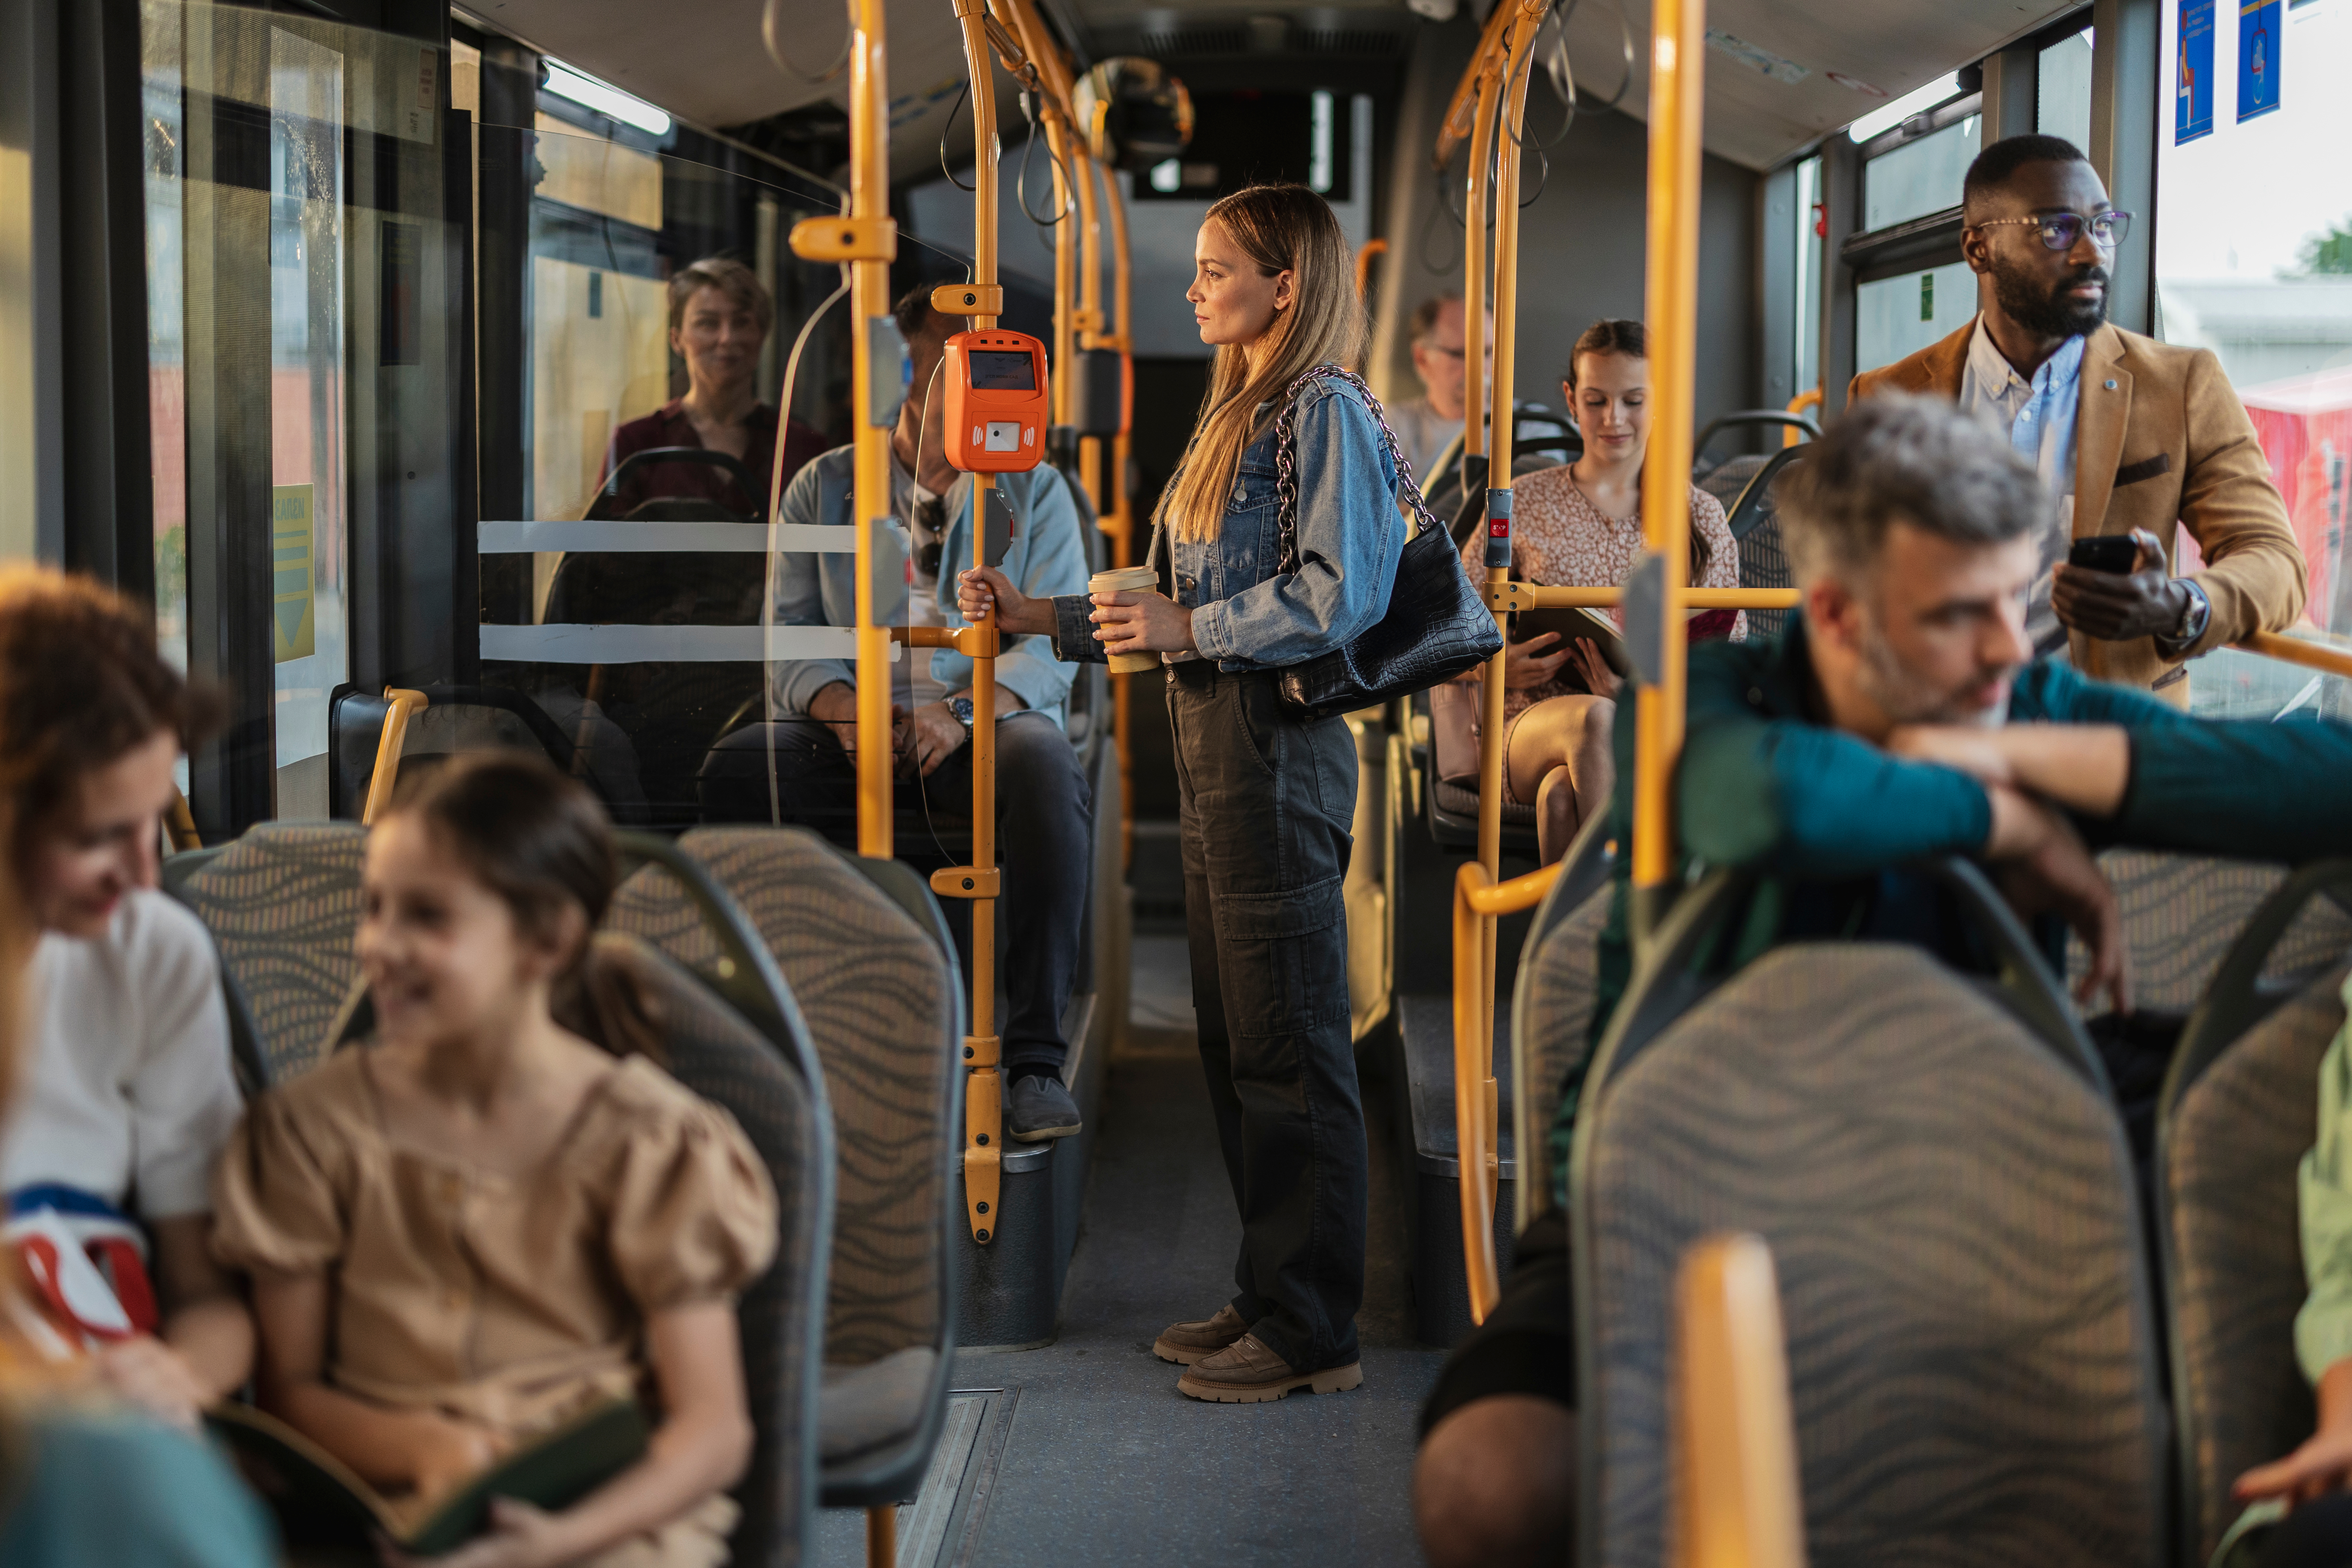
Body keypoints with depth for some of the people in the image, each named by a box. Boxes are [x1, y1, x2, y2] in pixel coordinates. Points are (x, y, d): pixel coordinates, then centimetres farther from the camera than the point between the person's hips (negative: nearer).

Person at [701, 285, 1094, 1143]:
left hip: (991, 725, -1)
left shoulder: (1034, 489, 11)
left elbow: (1054, 641, 0)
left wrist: (964, 710, -20)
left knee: (1046, 769, -37)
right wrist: (842, 708, -16)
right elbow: (789, 636, 7)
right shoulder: (823, 487, 14)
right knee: (732, 771, -29)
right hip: (850, 730, 1)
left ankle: (1036, 1057, -34)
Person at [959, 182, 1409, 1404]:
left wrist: (1188, 628, -15)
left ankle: (1313, 1335, 1)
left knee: (1287, 1046, -5)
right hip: (1210, 741, 10)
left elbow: (1338, 598, -18)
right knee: (1233, 1039, 13)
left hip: (1278, 745, -10)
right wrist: (1044, 616, 16)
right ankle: (1268, 1296, 21)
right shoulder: (1234, 417, 19)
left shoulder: (1325, 414, -9)